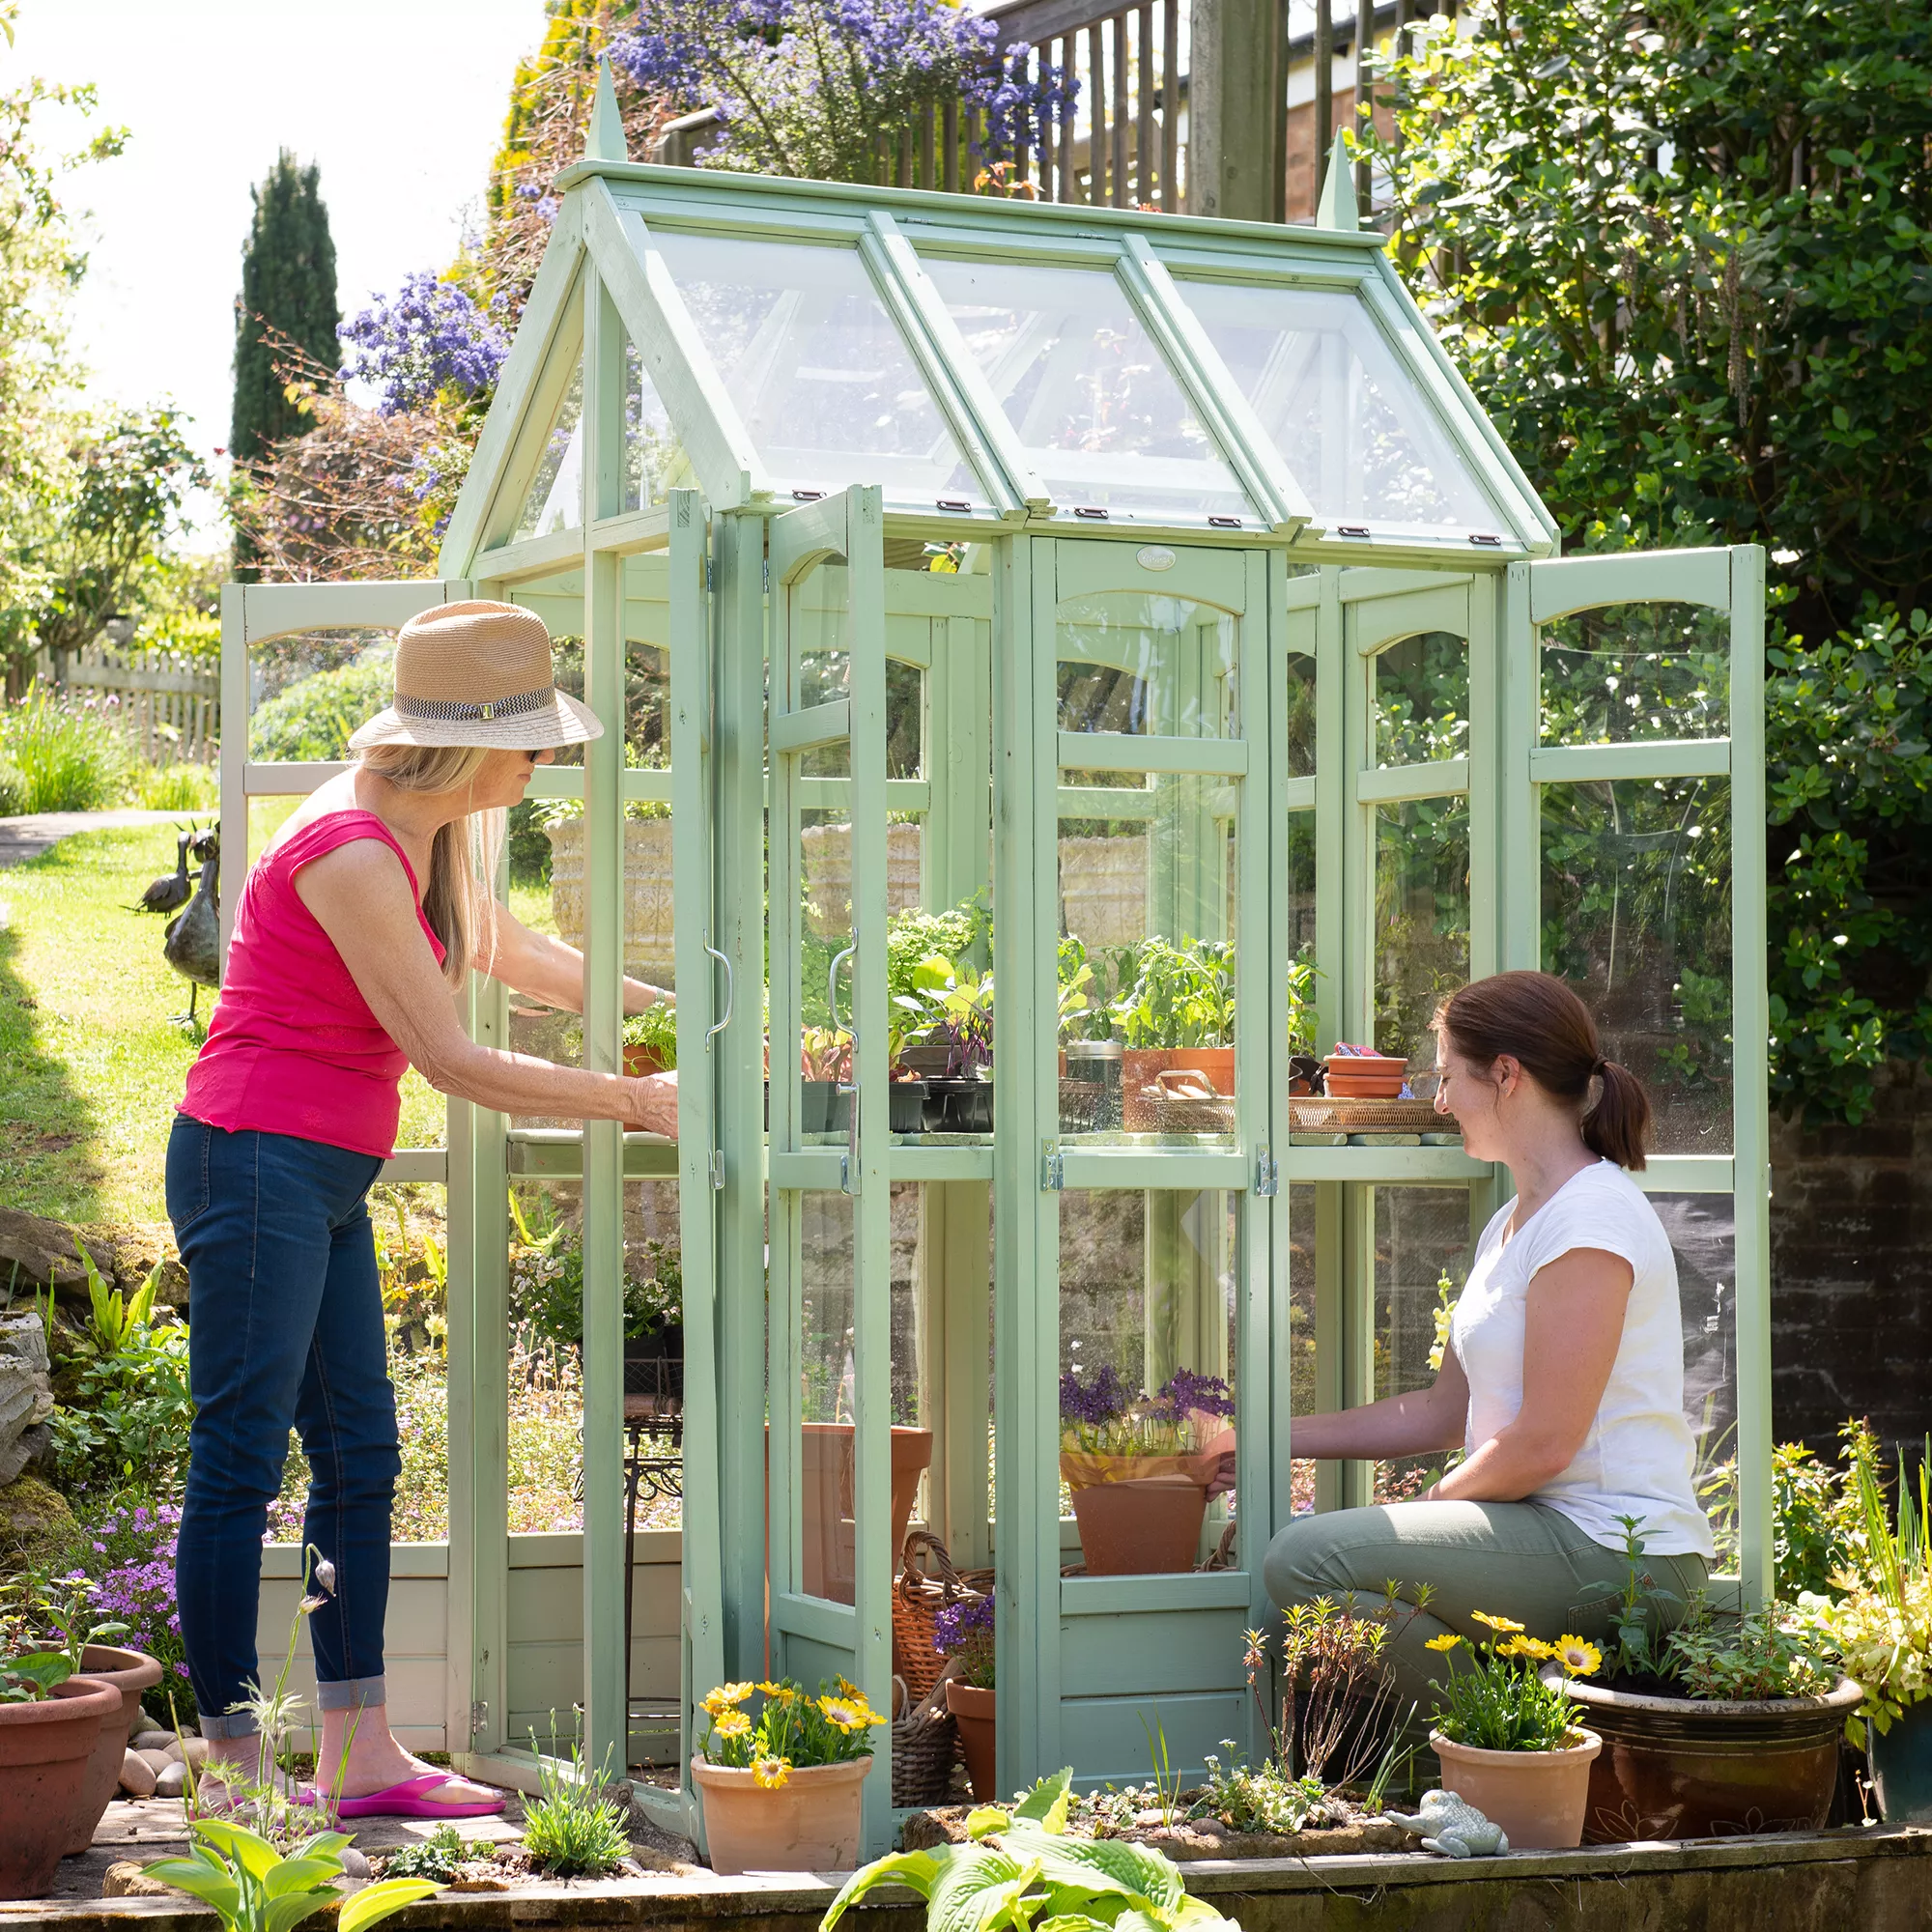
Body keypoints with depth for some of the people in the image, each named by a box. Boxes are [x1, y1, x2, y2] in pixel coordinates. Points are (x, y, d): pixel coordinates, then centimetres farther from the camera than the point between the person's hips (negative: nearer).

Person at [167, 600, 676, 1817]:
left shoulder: (421, 843, 11)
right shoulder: (350, 854, -19)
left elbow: (510, 954, 29)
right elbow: (450, 1060, -19)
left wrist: (662, 1008, 26)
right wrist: (632, 1102, -13)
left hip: (324, 1183, 10)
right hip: (256, 1163, -10)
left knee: (360, 1456, 10)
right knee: (241, 1460, -6)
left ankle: (362, 1755, 14)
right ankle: (235, 1765, -3)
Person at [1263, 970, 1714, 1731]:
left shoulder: (1590, 1216, -13)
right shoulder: (1512, 1224, 19)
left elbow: (1541, 1444, -17)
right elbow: (1444, 1413, 20)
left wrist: (1430, 1504, -3)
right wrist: (1277, 1436, 18)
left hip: (1614, 1552, -10)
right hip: (1554, 1538, 10)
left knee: (1305, 1560, -20)